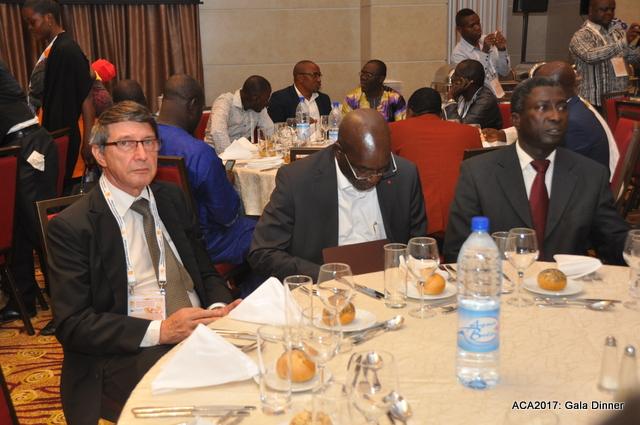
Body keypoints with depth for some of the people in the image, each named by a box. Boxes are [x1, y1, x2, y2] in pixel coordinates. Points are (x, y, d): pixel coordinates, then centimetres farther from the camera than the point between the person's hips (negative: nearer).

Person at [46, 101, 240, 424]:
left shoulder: (172, 199, 15)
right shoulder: (70, 227, -2)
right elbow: (72, 324, -7)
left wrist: (219, 308, -5)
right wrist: (159, 331, -20)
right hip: (128, 357, -6)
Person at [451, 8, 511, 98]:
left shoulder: (487, 41, 6)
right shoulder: (458, 53, -10)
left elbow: (504, 72, 8)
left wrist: (502, 50, -7)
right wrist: (484, 52, -23)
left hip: (499, 96, 5)